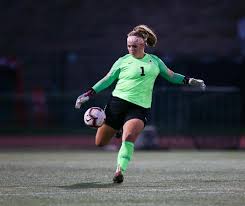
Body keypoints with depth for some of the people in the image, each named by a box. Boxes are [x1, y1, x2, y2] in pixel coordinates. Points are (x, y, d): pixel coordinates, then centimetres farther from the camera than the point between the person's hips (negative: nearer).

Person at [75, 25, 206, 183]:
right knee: (100, 143, 4)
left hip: (140, 108, 0)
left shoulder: (154, 61, 11)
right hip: (118, 103, 1)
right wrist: (89, 94, 1)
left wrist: (189, 81, 11)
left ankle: (120, 170, -26)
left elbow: (171, 76, 22)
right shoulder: (123, 61, 5)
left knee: (129, 137, -28)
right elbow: (107, 80, 8)